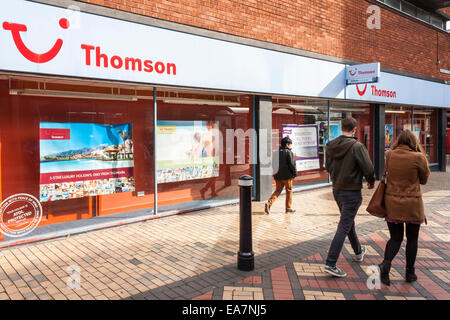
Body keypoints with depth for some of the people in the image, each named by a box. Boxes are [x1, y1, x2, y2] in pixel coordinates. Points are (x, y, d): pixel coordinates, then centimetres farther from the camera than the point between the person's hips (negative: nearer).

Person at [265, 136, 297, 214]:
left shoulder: (276, 152, 10)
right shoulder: (289, 152, -11)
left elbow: (274, 164, 14)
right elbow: (292, 164, -14)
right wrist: (295, 173, -3)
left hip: (277, 176, 6)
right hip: (287, 176, -6)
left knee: (278, 190, 10)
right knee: (289, 191, 9)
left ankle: (269, 203, -11)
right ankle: (288, 208, 16)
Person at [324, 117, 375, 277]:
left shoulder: (331, 146, -1)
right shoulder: (357, 147, -19)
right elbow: (368, 169, -15)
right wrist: (371, 182, 4)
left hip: (336, 190, 7)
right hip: (352, 192, -7)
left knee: (349, 221, 23)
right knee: (344, 226, -2)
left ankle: (358, 252, 45)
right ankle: (330, 263, -4)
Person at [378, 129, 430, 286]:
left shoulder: (388, 155, -3)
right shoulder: (418, 157, -12)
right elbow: (424, 179, 3)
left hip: (392, 203, 2)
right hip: (412, 204, -2)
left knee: (395, 238, 13)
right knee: (412, 239, 16)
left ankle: (386, 263, -11)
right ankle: (409, 273, 25)